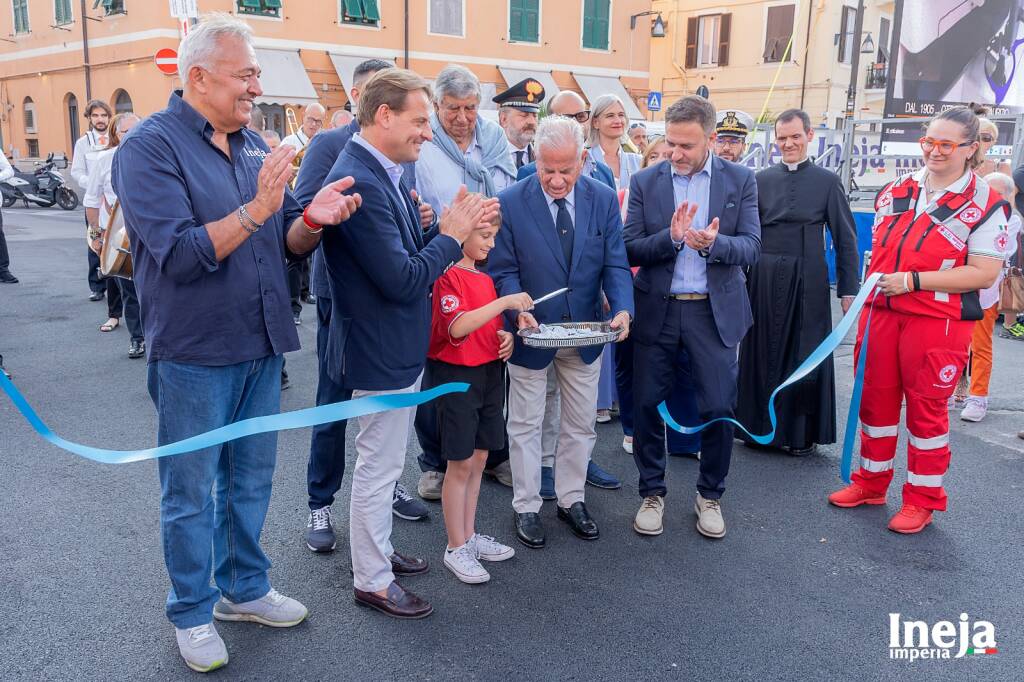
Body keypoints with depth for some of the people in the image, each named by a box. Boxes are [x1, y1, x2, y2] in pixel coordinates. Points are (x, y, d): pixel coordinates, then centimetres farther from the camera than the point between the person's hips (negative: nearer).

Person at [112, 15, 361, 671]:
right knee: (191, 492, 9)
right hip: (194, 354, -6)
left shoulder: (254, 146, 8)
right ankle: (192, 612, 28)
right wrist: (257, 209, -29)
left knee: (251, 480, 18)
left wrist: (313, 218, -16)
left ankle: (245, 587, 37)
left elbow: (288, 243, 5)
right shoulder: (151, 145, -12)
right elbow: (178, 254, -22)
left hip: (261, 346, 6)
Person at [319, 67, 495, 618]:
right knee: (378, 466, 5)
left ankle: (378, 549, 42)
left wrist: (451, 226, -3)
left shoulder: (384, 173, 6)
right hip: (381, 351, -10)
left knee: (385, 462, 23)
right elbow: (401, 279, -27)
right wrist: (451, 235, -15)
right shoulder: (357, 182, -25)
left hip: (399, 346, 10)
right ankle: (372, 581, 23)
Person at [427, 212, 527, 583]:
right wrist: (504, 302, -26)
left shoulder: (485, 278, 12)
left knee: (478, 459, 14)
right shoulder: (448, 276, -13)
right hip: (457, 374, -8)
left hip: (489, 373, 8)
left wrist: (504, 336, 1)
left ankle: (469, 535, 28)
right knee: (461, 464, 0)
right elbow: (457, 327, -26)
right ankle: (456, 548, 13)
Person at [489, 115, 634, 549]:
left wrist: (622, 310, -23)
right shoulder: (511, 202, -13)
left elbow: (615, 264, -5)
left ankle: (571, 500, 34)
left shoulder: (604, 199, -6)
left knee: (580, 424, 15)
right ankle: (526, 507, 26)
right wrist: (519, 310, -28)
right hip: (532, 330, -2)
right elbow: (504, 269, -10)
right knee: (525, 425, 10)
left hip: (585, 332, 3)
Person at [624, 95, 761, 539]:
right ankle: (652, 492, 25)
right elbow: (630, 251, -4)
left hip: (715, 311, 0)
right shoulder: (645, 182, 1)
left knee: (718, 408, 4)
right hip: (657, 310, 1)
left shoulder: (740, 180, 1)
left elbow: (751, 247, -6)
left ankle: (710, 495, 25)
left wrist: (713, 243, -26)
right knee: (647, 405, 6)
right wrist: (671, 237, -21)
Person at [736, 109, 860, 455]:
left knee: (805, 356, 5)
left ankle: (801, 432, 18)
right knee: (762, 353, 8)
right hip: (764, 280, 2)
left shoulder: (827, 180, 2)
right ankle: (760, 425, 22)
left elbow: (845, 238, 2)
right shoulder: (761, 179, 7)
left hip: (807, 281, -2)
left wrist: (849, 289, -2)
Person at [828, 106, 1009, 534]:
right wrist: (867, 296, 8)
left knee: (927, 410, 6)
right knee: (875, 400, 13)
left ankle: (923, 499, 21)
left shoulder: (986, 203, -8)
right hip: (881, 314, 5)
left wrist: (913, 280, -19)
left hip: (938, 323, -5)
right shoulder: (895, 192, 9)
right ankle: (871, 483, 30)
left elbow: (984, 274, -13)